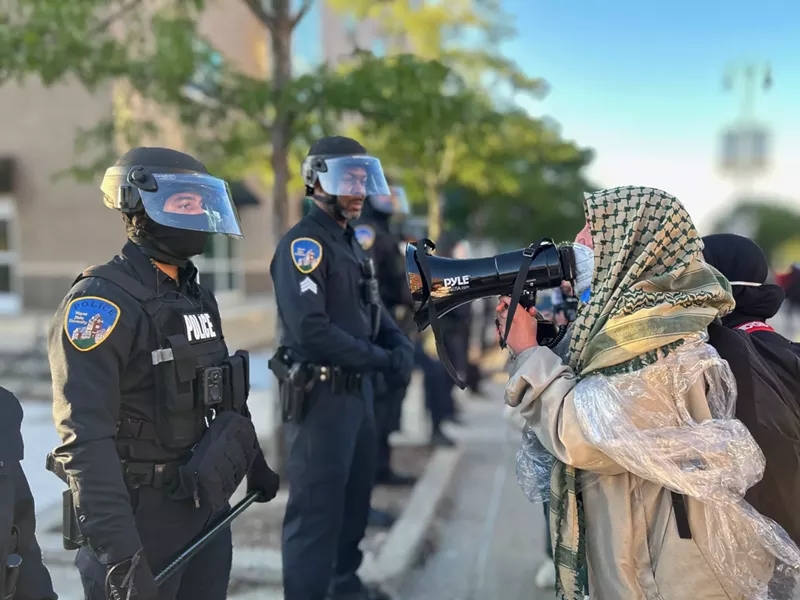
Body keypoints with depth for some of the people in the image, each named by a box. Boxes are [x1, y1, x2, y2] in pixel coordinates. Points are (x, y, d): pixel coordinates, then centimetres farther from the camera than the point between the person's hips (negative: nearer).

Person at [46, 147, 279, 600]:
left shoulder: (197, 297, 9)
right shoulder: (101, 303, -18)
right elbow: (85, 440, -24)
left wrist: (254, 463, 27)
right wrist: (119, 553, -28)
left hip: (207, 504, 8)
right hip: (139, 515, -8)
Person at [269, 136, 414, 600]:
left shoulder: (352, 243, 14)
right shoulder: (304, 244, -16)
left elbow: (373, 310, 20)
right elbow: (311, 331, -26)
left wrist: (401, 346, -1)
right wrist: (380, 359, -17)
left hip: (358, 389, 10)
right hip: (321, 395, -10)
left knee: (356, 496, 22)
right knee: (316, 509, -2)